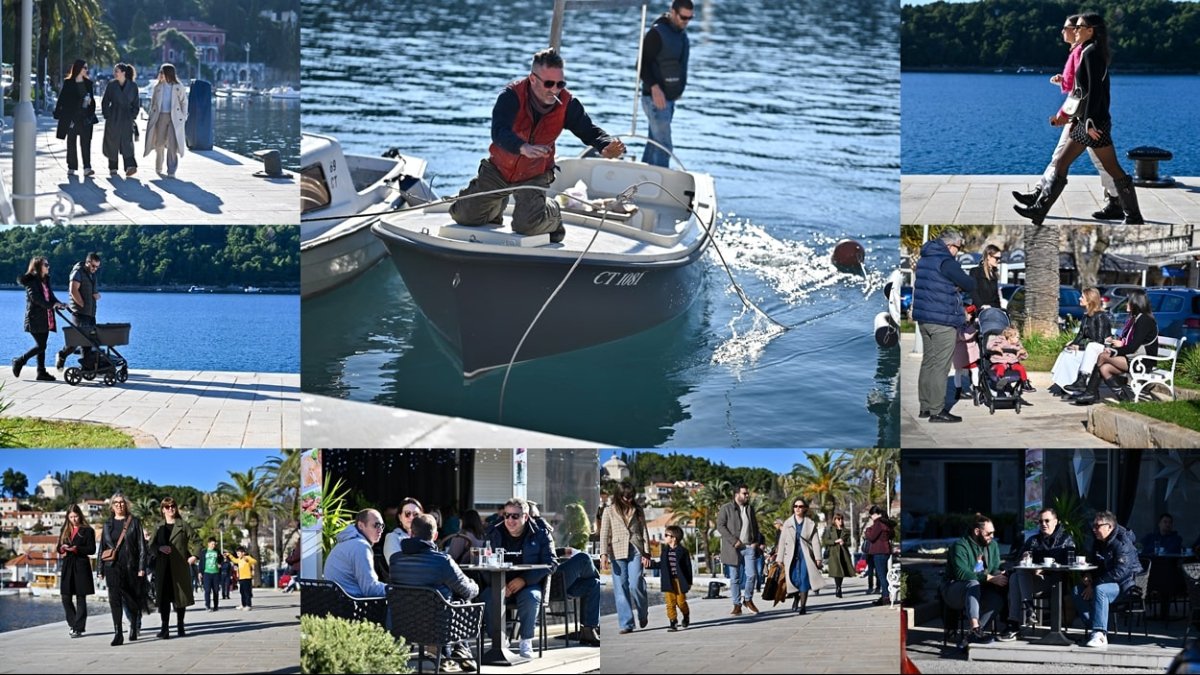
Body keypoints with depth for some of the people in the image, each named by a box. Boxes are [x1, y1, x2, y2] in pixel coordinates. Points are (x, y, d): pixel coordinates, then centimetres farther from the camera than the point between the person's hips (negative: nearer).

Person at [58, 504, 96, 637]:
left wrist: (76, 549, -18)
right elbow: (59, 548, 16)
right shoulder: (65, 531, 14)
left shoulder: (87, 531, -1)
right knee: (66, 598, 1)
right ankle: (73, 623, 17)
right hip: (67, 567, 5)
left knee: (80, 599, -1)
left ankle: (79, 628, 0)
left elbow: (91, 549, -7)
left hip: (81, 567, -5)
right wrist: (63, 548, -7)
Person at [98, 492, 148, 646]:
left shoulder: (134, 522, 2)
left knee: (131, 599, 7)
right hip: (113, 567, 1)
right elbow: (102, 547, 14)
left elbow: (141, 546, -1)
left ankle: (134, 626, 33)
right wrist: (101, 569, 9)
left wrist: (142, 568, -8)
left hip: (130, 566, -1)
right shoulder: (108, 524, 10)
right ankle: (118, 634, -12)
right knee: (115, 599, -9)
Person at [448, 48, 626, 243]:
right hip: (497, 169, 1)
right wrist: (523, 148, -62)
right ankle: (498, 204, 40)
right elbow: (499, 131, -41)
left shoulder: (567, 104, -18)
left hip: (534, 177, -1)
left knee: (527, 225, -24)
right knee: (463, 216, 6)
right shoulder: (512, 95, -27)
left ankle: (552, 216, 13)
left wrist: (607, 146, -39)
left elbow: (589, 131, -14)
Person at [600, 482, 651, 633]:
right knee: (621, 588, -3)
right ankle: (626, 624, 0)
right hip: (618, 552, 0)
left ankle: (643, 613, 16)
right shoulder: (610, 511, 6)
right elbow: (604, 533, 1)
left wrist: (646, 553, 1)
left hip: (636, 551, 0)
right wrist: (604, 553, -10)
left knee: (635, 585, -12)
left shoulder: (637, 510, 10)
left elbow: (644, 532, 10)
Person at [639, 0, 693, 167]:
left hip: (670, 98, 9)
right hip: (656, 98, -9)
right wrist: (654, 88, -26)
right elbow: (642, 64, -17)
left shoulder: (682, 34, 13)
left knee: (655, 142, 12)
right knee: (664, 145, -13)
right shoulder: (657, 33, -14)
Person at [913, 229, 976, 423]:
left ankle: (926, 407, 20)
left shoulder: (924, 260, 13)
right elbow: (970, 285, -15)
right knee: (940, 366, -6)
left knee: (928, 363, 16)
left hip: (923, 318, 9)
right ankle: (937, 410, -6)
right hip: (943, 320, -9)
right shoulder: (946, 262, -15)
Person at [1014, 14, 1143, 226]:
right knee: (1061, 164, 9)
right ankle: (1039, 210, 10)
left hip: (1095, 122, -10)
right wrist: (1075, 118, 21)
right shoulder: (1089, 52, 15)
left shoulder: (1091, 53, -13)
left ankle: (1134, 217, 0)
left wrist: (1090, 121, -22)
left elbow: (1094, 89, -20)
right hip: (1086, 121, 10)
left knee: (1113, 170, -5)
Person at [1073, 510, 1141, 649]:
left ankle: (1099, 634, -43)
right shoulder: (1098, 543, 10)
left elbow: (1119, 572, -28)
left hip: (1125, 583, -9)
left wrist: (1094, 585, -26)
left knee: (1100, 590, -37)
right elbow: (1092, 562, 25)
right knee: (1077, 592, -9)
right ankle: (1097, 630, -16)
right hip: (1107, 582, 9)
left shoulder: (1123, 544, -19)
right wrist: (1088, 575, 0)